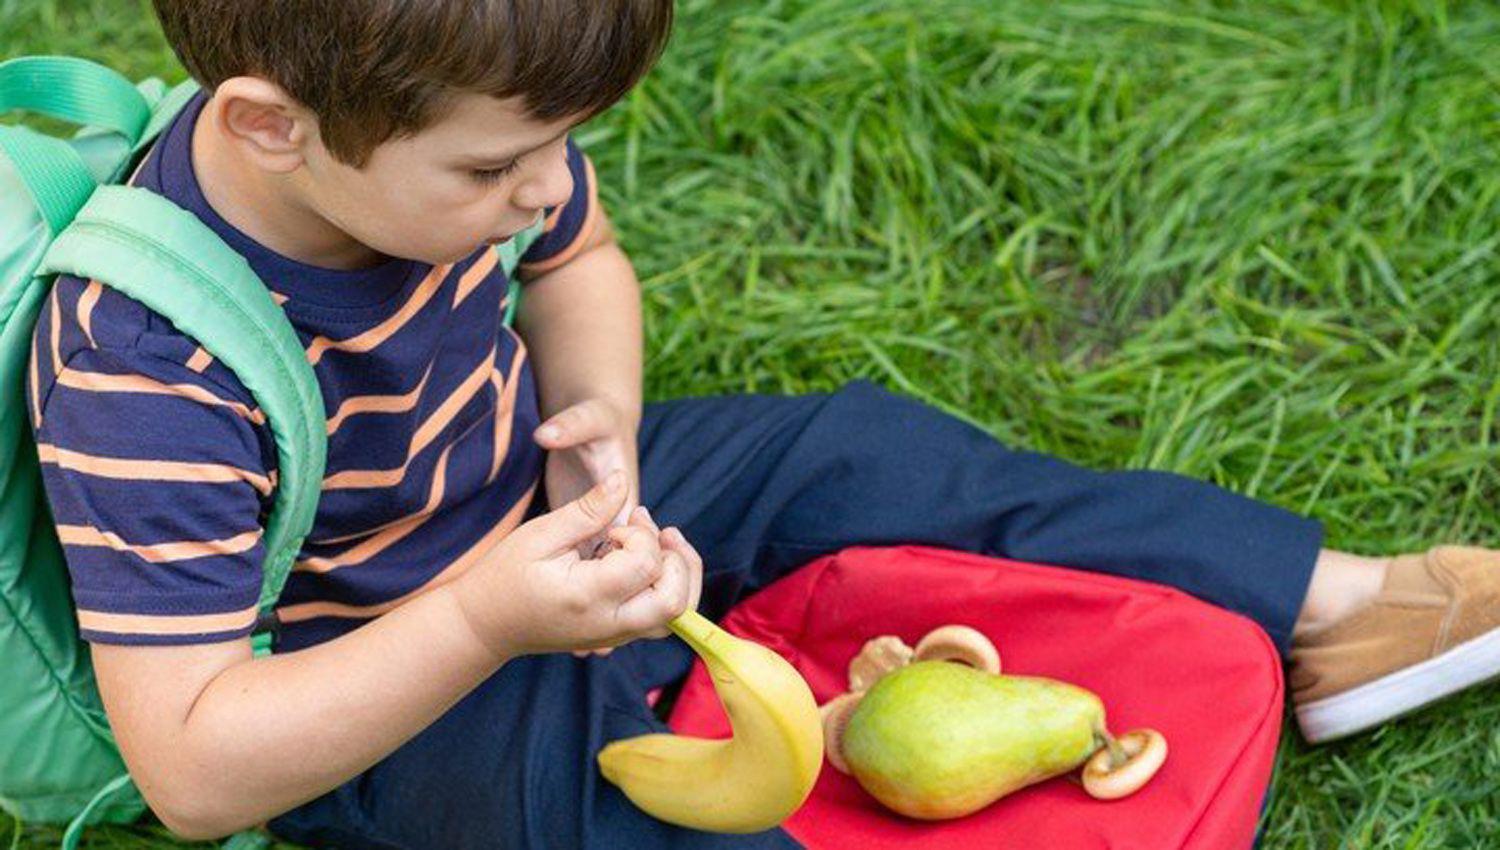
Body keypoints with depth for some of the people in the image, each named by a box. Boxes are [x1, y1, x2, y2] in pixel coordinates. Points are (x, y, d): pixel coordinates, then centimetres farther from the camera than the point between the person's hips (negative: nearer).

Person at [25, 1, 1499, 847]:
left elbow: (579, 257, 6)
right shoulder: (148, 373, -36)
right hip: (377, 704, -6)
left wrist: (595, 418, -16)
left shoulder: (441, 132, -17)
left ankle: (1321, 605, 11)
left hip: (528, 506, 7)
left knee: (867, 456, 2)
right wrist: (486, 622, -44)